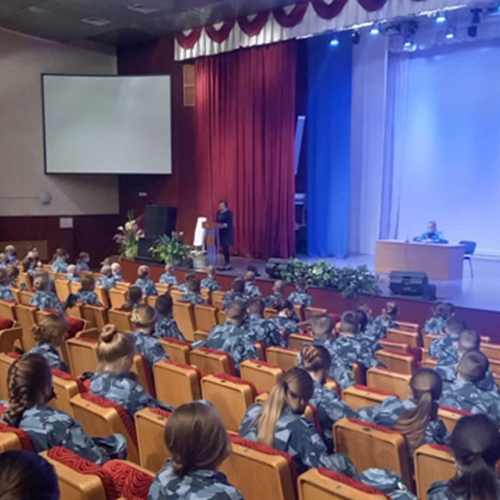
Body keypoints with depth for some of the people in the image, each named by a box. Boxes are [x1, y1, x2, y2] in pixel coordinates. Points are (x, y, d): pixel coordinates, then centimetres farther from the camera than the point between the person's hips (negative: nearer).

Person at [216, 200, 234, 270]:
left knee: (226, 247, -9)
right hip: (220, 232, 7)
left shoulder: (229, 212, -11)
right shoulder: (218, 212, 11)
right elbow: (216, 221, 12)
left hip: (227, 232, -7)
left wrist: (223, 225, -27)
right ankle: (226, 263, 15)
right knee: (223, 247, 7)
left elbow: (229, 223, -17)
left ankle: (228, 264, -3)